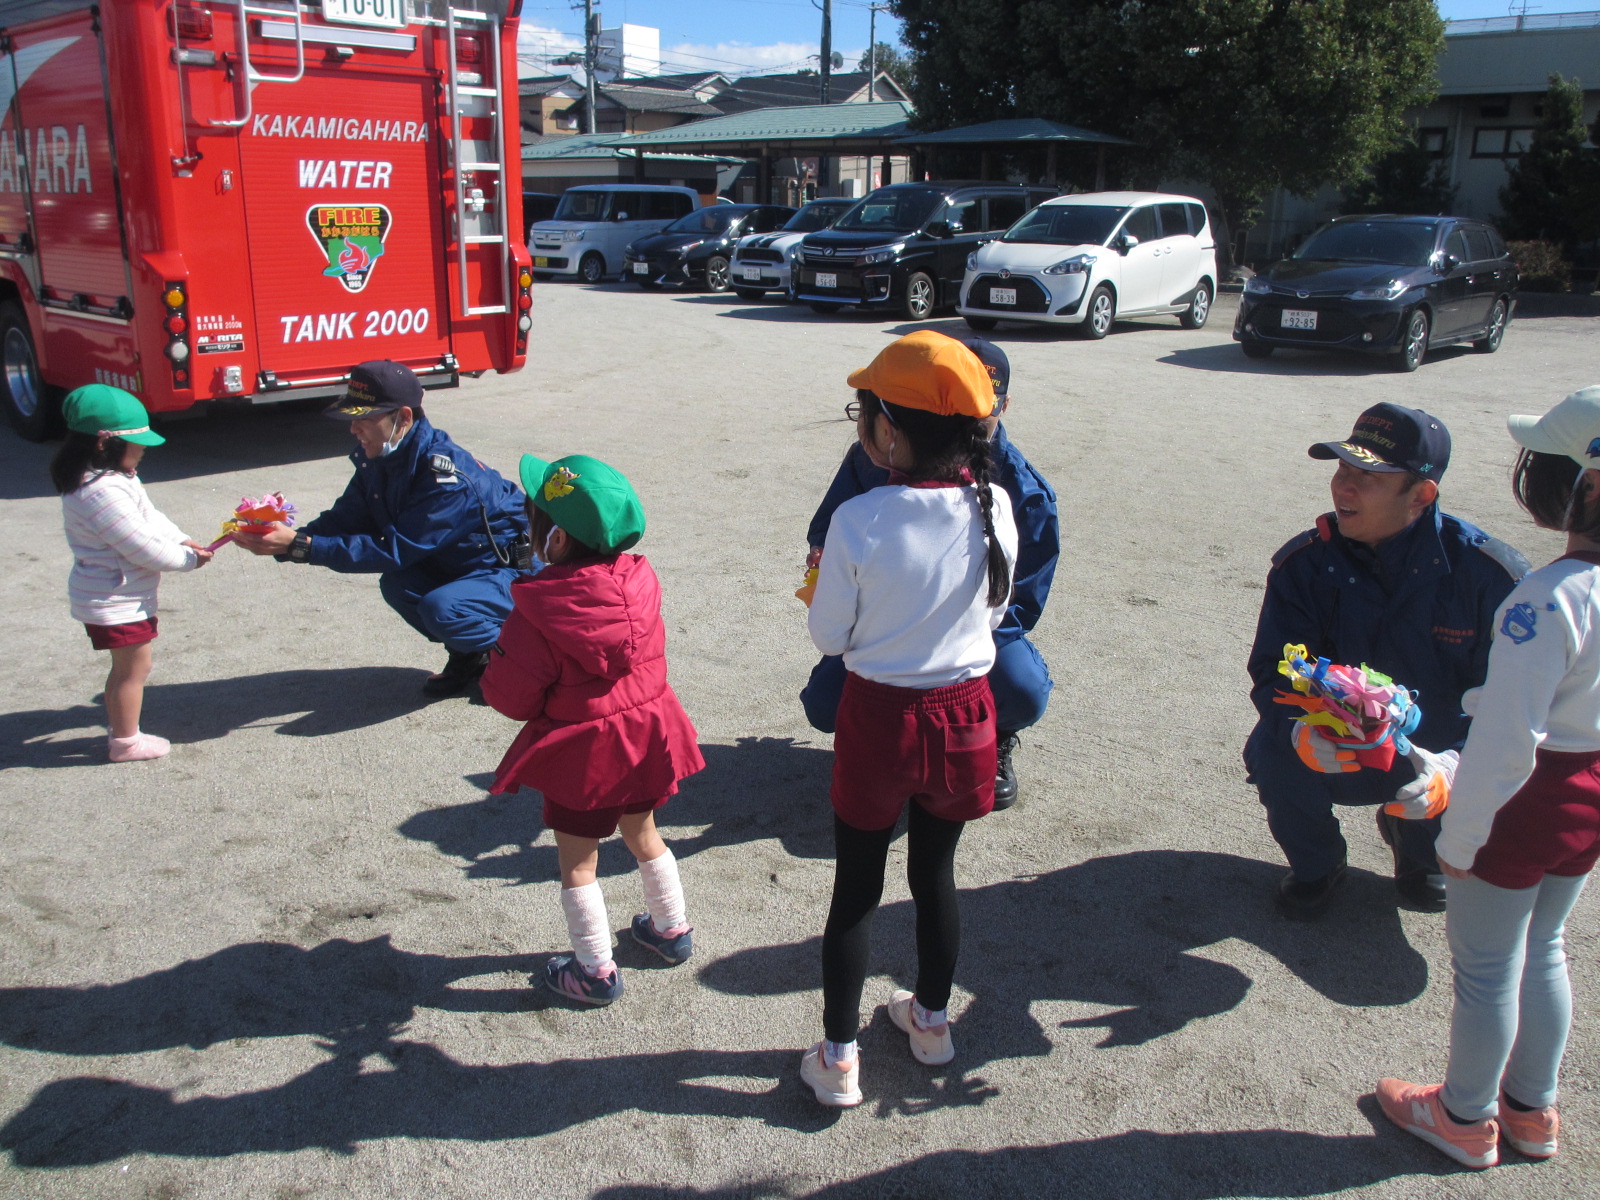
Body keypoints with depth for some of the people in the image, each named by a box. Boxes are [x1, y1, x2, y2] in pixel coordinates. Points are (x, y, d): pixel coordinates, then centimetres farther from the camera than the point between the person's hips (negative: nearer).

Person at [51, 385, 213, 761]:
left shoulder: (118, 477, 5)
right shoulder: (102, 493, -29)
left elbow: (149, 516, 13)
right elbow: (143, 548, -27)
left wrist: (181, 539, -3)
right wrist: (189, 559, -14)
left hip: (117, 597, 11)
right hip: (117, 601, -11)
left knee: (125, 668, 22)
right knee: (134, 669, 4)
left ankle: (119, 731, 36)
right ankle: (125, 742, 18)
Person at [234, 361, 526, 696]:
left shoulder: (447, 474, -31)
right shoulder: (376, 459, -4)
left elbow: (395, 548, -32)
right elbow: (344, 519, -2)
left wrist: (302, 546, -35)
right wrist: (285, 540, -21)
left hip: (516, 571, -8)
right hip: (456, 567, 8)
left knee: (440, 608, -33)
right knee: (396, 583, -19)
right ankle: (467, 655, 4)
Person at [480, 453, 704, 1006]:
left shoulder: (540, 612, -26)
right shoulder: (640, 581, -11)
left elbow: (511, 696, -17)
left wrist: (496, 663, 2)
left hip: (582, 752, -6)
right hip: (645, 736, 6)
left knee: (577, 862, 13)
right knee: (644, 835, 27)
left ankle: (596, 971, 24)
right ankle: (671, 929, 43)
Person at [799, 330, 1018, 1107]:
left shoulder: (858, 521, -21)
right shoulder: (994, 509, -11)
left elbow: (829, 636, -10)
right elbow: (993, 613, 4)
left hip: (879, 718, -3)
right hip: (964, 715, 3)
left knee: (855, 889, 13)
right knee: (935, 873, 22)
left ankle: (838, 1058, 24)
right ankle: (931, 1020, 42)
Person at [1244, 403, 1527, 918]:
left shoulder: (1486, 571, -16)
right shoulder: (1305, 562, -12)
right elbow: (1273, 670, -13)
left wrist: (1454, 765, -32)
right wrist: (1299, 731, -36)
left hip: (1436, 755, 1)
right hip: (1337, 758, 0)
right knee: (1273, 752, -30)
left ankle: (1420, 850, 14)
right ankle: (1315, 865, 5)